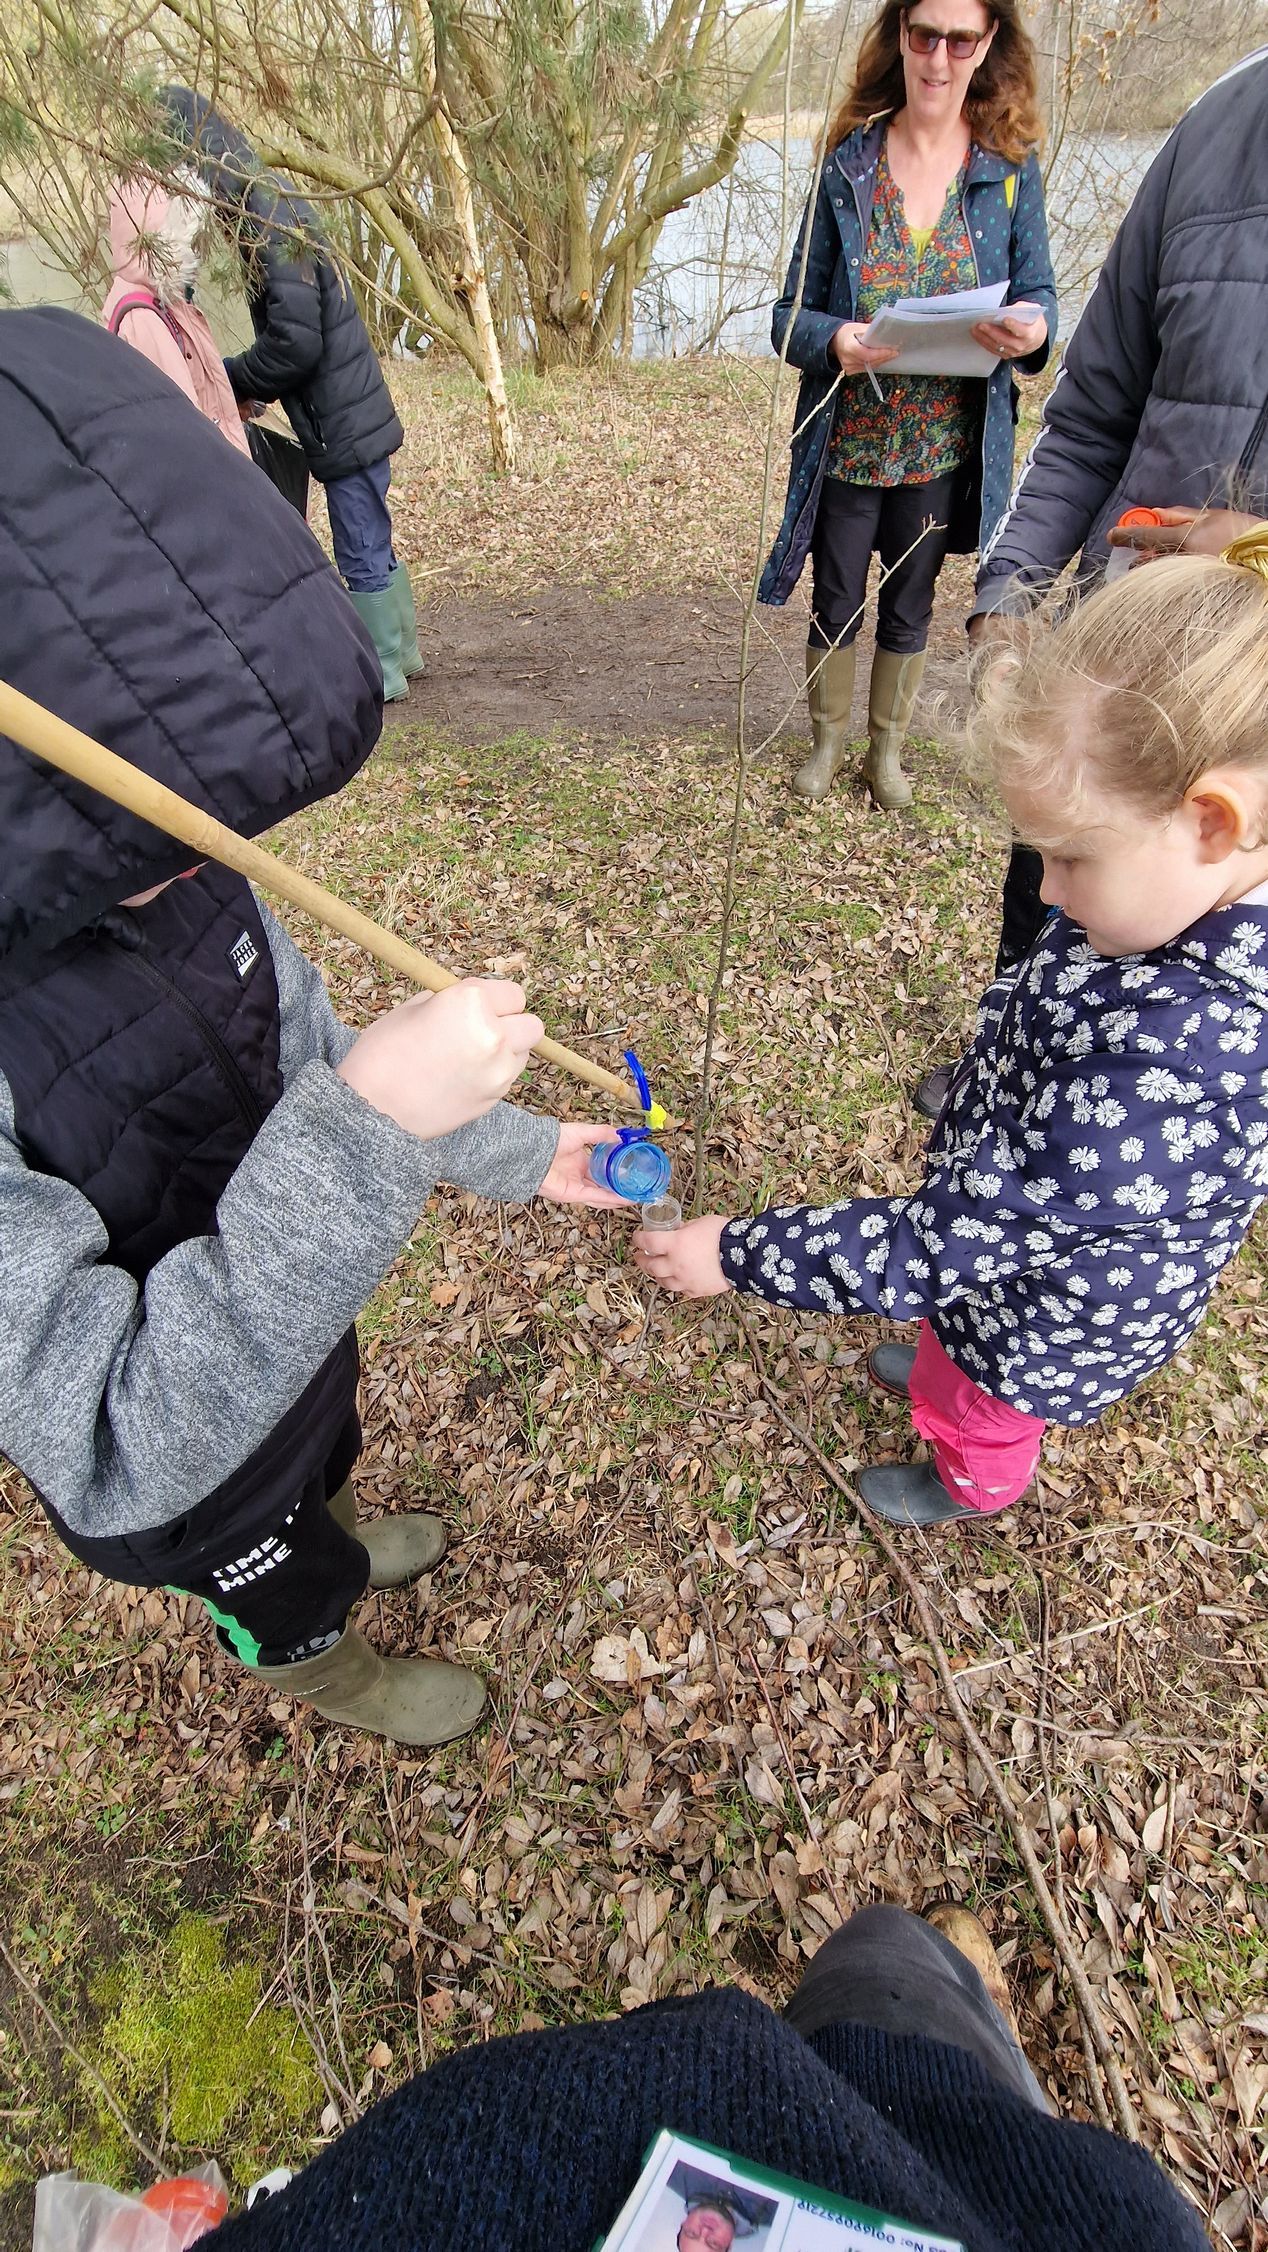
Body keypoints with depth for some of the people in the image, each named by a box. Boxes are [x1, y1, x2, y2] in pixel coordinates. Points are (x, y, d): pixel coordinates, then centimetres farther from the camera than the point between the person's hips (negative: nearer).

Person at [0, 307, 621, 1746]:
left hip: (287, 1328, 5)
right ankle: (328, 1670, 65)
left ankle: (338, 1546, 72)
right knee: (280, 1592, 29)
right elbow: (118, 1454, -41)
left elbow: (306, 1067, -5)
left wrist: (519, 1154, -3)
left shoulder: (148, 859, -21)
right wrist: (362, 1137, -50)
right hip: (172, 1464, -4)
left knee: (327, 1461, 37)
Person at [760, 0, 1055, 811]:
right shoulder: (849, 166, -2)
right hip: (848, 446, 0)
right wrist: (834, 341, -25)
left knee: (909, 609, 12)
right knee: (836, 607, 9)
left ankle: (888, 748, 31)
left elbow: (1038, 296, 0)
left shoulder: (1010, 170, -1)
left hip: (944, 448, 1)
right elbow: (791, 315, -2)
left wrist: (1032, 326, -25)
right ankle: (828, 740, 31)